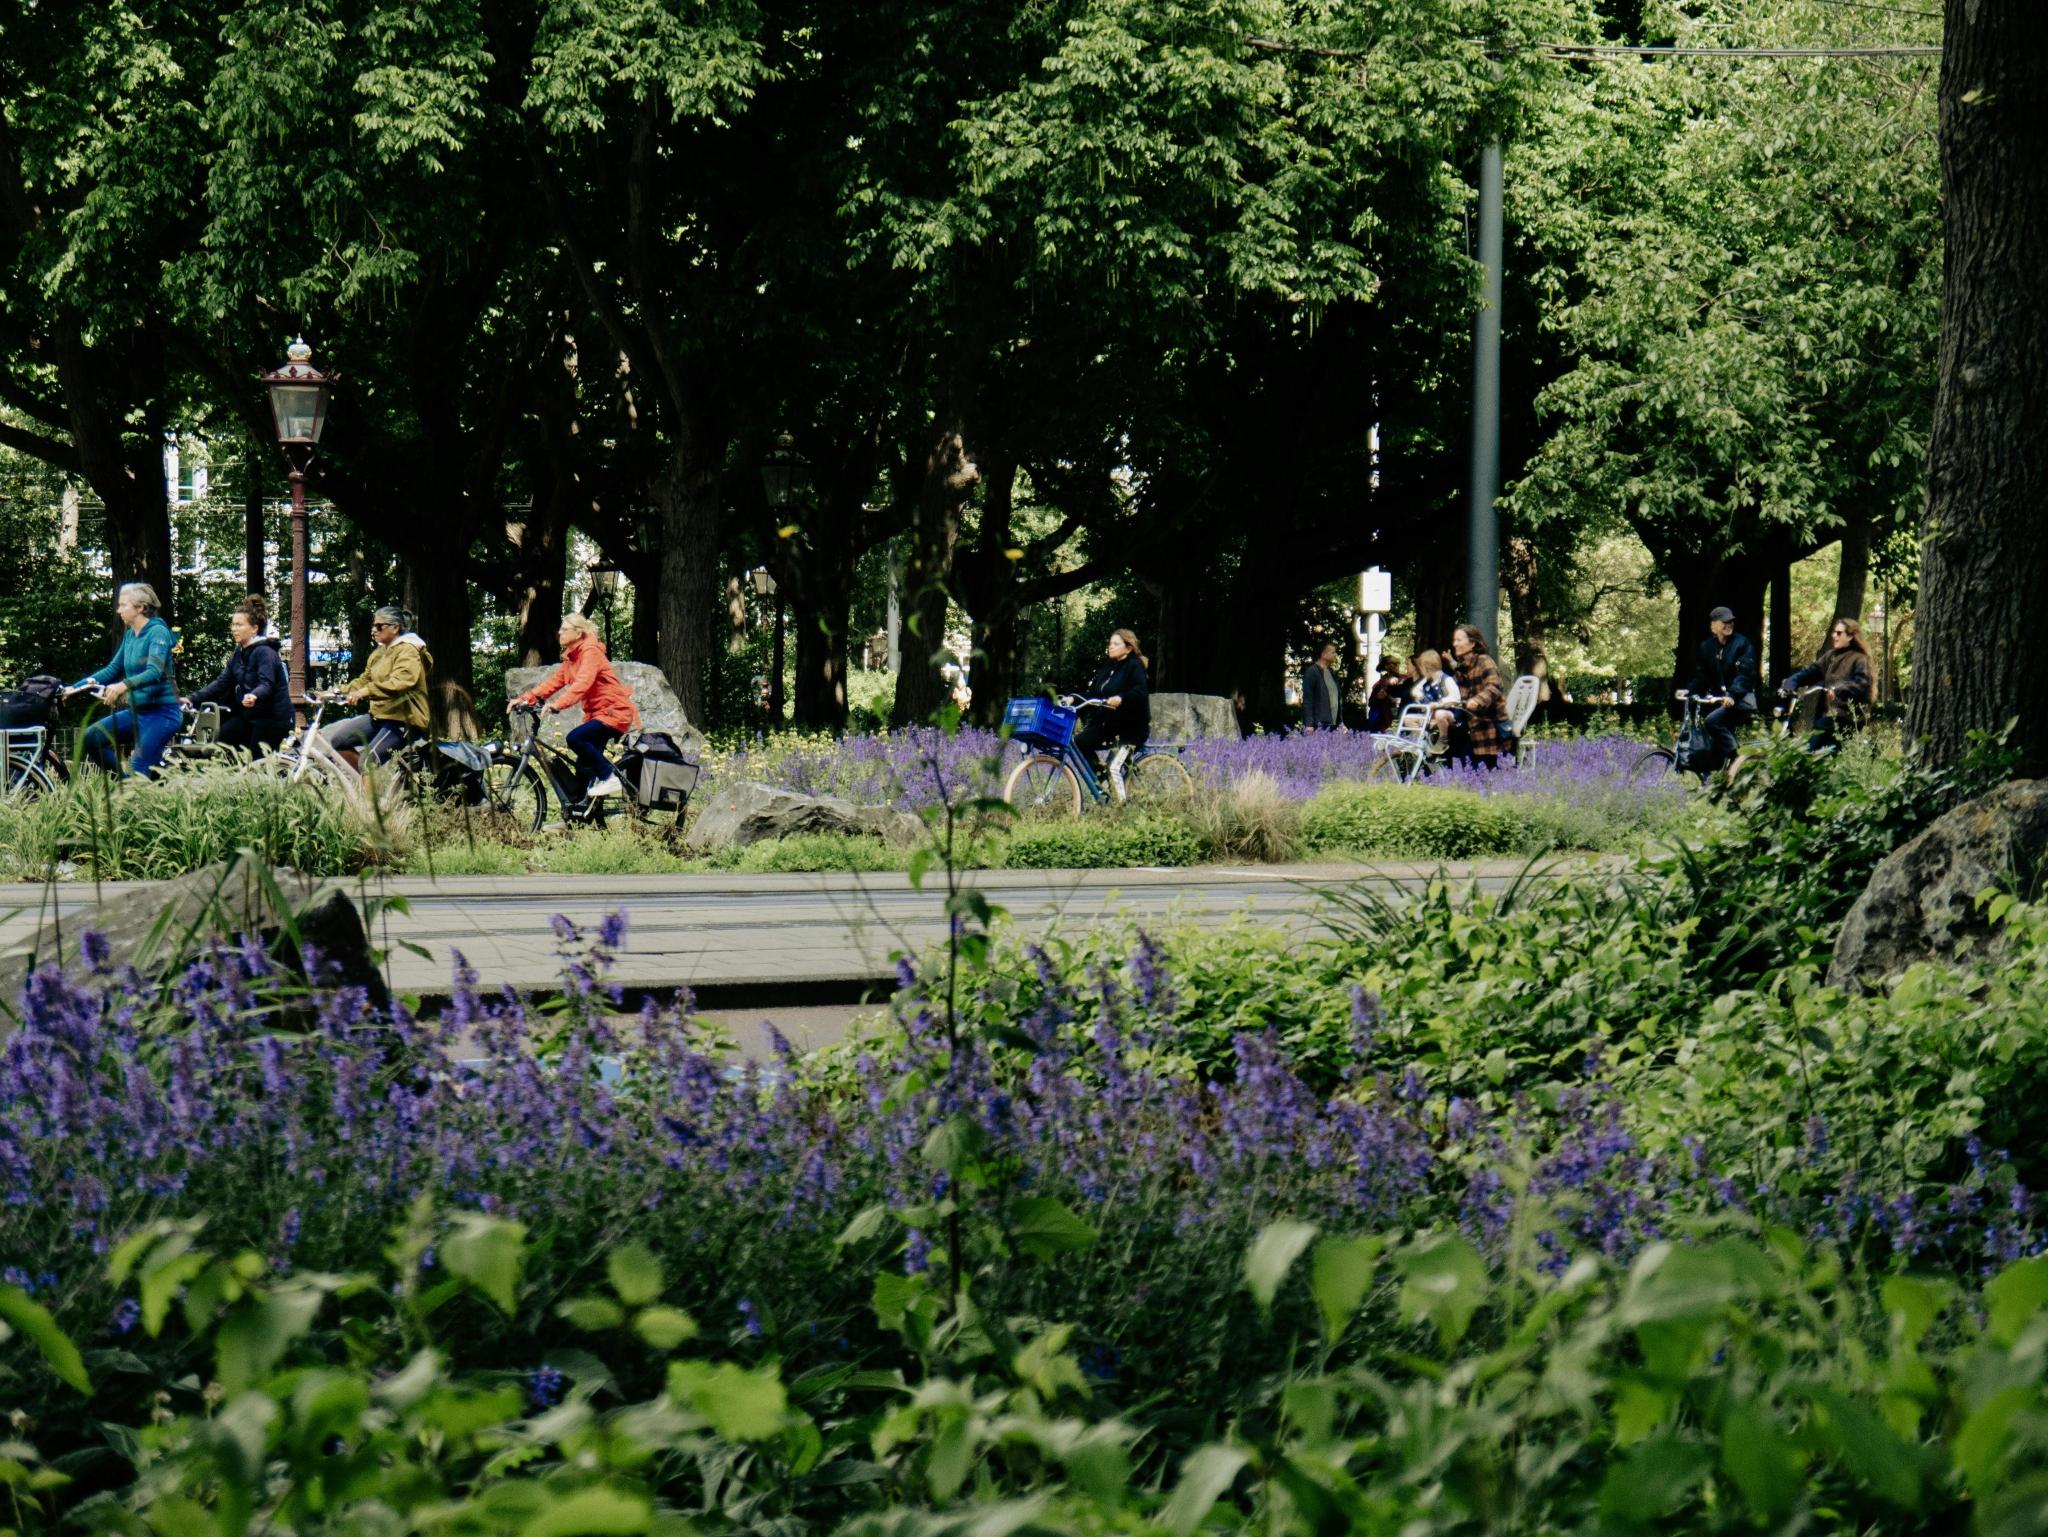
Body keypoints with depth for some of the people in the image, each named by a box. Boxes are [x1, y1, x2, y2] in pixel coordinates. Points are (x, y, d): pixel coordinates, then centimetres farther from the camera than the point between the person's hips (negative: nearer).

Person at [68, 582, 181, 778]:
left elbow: (154, 672, -27)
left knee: (140, 772, -18)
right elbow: (112, 670, 18)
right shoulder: (130, 635, 12)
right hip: (137, 711, 8)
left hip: (161, 712, -8)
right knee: (91, 737, -6)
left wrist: (124, 686, -43)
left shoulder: (158, 633, -13)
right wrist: (75, 688, 11)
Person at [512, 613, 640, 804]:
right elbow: (554, 681, 10)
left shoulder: (591, 652, -16)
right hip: (596, 712, 9)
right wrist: (525, 698, -1)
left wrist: (557, 705, -41)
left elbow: (582, 684, -30)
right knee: (585, 761, 6)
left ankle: (608, 777, -16)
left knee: (575, 738, -26)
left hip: (615, 711, -9)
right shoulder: (571, 657, 13)